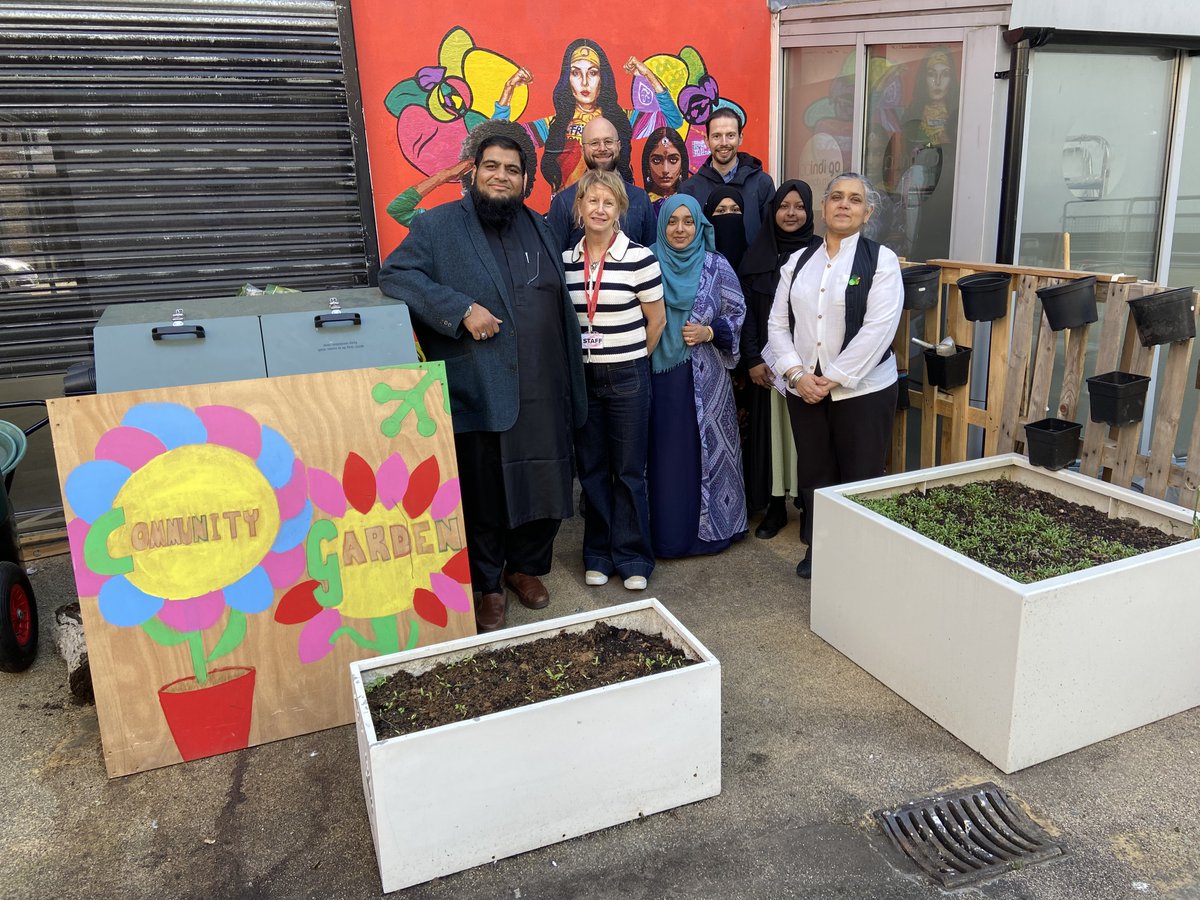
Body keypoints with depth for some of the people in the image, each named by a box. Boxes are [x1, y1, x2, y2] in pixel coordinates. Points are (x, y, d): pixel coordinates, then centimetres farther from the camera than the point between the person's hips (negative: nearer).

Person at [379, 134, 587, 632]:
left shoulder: (537, 227, 15)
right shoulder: (438, 225, 1)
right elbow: (395, 274, -9)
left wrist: (570, 382, 13)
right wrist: (461, 309, -19)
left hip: (541, 392, 4)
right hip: (476, 394, -4)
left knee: (542, 485, 11)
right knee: (482, 495, 5)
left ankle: (526, 567, 34)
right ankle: (485, 585, 24)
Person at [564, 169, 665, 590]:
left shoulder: (639, 257, -8)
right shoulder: (566, 260, 3)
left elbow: (656, 320, -1)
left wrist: (631, 361, 5)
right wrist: (574, 363, 7)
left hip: (627, 377, -3)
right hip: (581, 376, 3)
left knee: (629, 471, 5)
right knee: (592, 468, 11)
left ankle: (632, 557, 19)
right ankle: (598, 555, 25)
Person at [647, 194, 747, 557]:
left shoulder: (717, 266, 2)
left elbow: (737, 316, 5)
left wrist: (709, 331, -11)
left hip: (704, 379, 0)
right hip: (659, 377, 0)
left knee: (705, 449, 5)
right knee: (663, 454, 4)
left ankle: (709, 528, 20)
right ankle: (665, 532, 16)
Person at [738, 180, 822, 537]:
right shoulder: (757, 254, 6)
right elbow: (746, 310, 4)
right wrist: (752, 359, -5)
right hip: (766, 360, 2)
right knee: (770, 429, 5)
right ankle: (775, 506, 15)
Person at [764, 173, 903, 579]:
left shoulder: (881, 260, -3)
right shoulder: (798, 262, 10)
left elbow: (878, 328, -13)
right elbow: (778, 323, 6)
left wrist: (834, 378, -15)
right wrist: (796, 373, -8)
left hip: (862, 389, -4)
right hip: (804, 389, 4)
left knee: (860, 479, 2)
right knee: (814, 475, 13)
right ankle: (817, 550, 28)